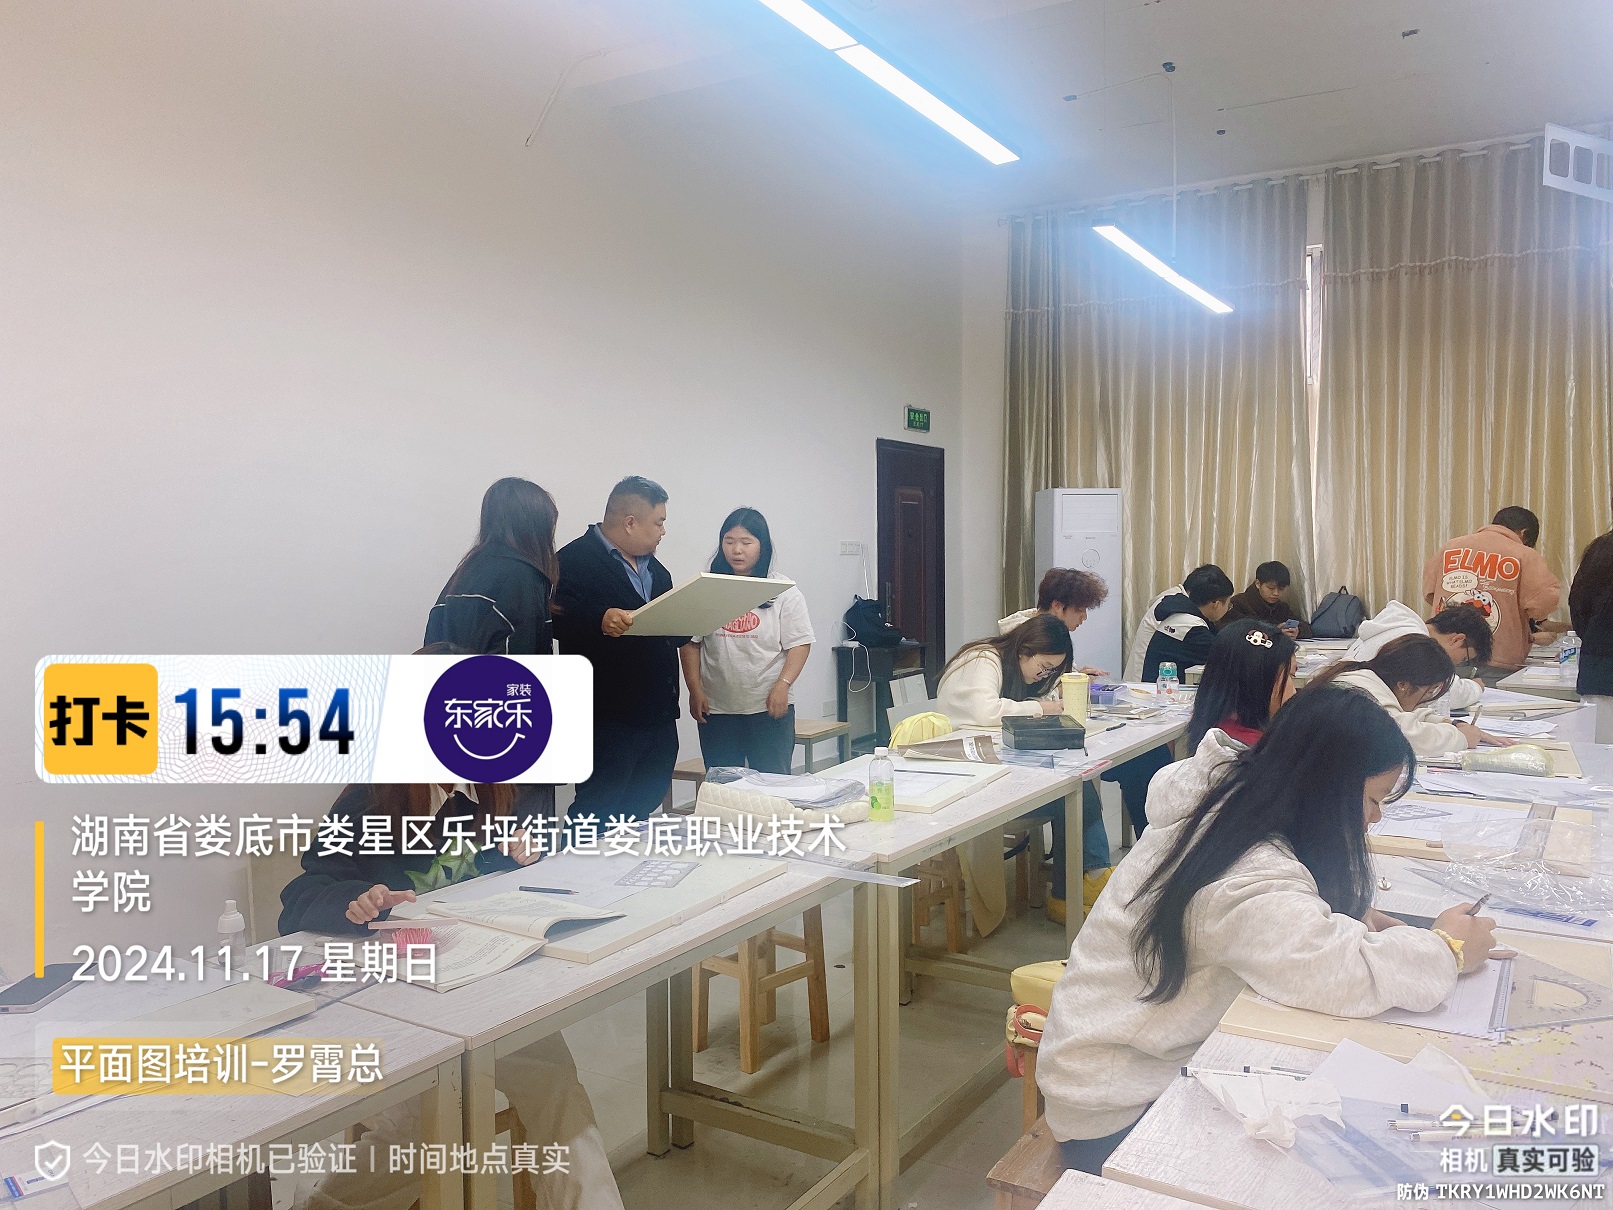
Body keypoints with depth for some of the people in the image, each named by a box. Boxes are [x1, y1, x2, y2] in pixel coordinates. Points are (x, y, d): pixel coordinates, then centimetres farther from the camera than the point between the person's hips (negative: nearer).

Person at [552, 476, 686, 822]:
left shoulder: (653, 567, 19)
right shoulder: (576, 559, -9)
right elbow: (557, 619, -22)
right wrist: (599, 619, -38)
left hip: (658, 714, 8)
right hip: (610, 716, -8)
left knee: (642, 808, 15)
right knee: (596, 812, -4)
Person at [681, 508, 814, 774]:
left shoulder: (783, 592, 0)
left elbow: (799, 644, -2)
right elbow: (690, 644, 6)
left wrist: (782, 686, -13)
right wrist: (695, 690, -3)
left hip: (769, 708, -2)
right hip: (716, 709, 2)